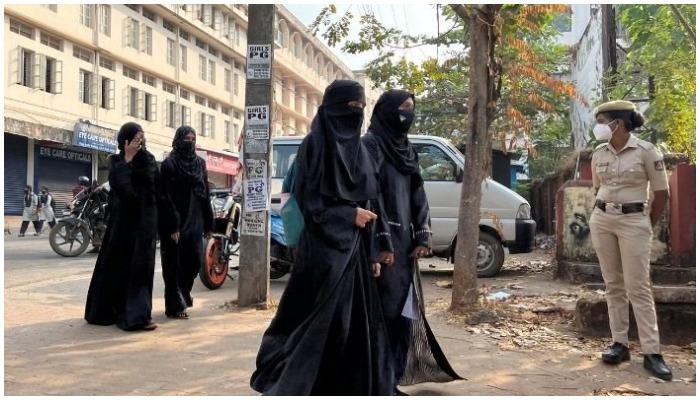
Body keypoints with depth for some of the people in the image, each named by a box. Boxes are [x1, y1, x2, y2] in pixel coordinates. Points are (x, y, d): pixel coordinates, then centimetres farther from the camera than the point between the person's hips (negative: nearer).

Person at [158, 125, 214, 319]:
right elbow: (166, 197, -12)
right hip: (175, 222, -5)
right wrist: (172, 226, -18)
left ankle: (183, 294, 31)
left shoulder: (200, 163, 11)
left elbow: (205, 194, 11)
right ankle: (175, 306, 9)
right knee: (175, 264, 0)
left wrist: (208, 223, 8)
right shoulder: (169, 164, -7)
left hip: (194, 221, 6)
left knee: (195, 260, 8)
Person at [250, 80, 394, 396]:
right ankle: (292, 385, 14)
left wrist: (371, 253, 9)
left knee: (357, 321, 8)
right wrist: (349, 215, -14)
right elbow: (306, 200, -11)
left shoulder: (357, 149, 14)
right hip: (323, 247, -7)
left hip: (354, 250, 7)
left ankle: (351, 389, 20)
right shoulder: (315, 145, -6)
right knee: (318, 321, -2)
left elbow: (367, 203, 13)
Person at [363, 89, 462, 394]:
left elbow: (417, 195, 14)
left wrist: (422, 236, 4)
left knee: (403, 310, 9)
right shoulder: (370, 145, -6)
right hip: (383, 242, -8)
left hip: (404, 240, 8)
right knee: (384, 311, -6)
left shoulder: (406, 148, 18)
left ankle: (391, 381, 18)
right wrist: (382, 243, -19)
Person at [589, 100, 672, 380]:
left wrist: (648, 226, 3)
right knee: (613, 285, 7)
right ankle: (619, 344, 13)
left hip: (634, 221, -5)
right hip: (601, 220, 5)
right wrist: (606, 213, 15)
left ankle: (652, 352, -1)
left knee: (638, 287, -6)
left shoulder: (646, 151, -8)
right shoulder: (599, 154, 6)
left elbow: (662, 194, -2)